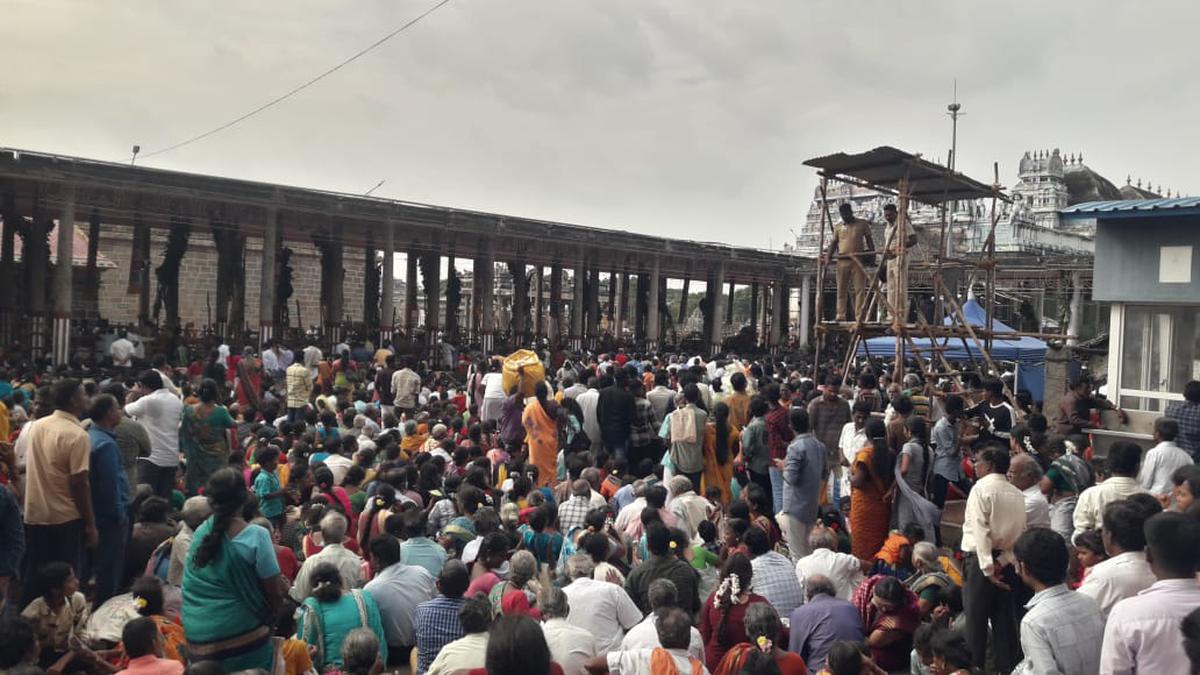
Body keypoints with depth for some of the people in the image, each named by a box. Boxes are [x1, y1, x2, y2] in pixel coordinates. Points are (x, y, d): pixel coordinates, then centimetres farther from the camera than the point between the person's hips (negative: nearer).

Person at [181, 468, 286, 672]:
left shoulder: (201, 532, -2)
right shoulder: (256, 536, -16)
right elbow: (275, 592, -12)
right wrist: (270, 617, 9)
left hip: (196, 635, 5)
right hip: (241, 636, -4)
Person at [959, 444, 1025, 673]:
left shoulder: (981, 488, -12)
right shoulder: (1018, 494, 5)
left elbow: (980, 531, -18)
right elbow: (1021, 534, 1)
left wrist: (987, 568, -16)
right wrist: (1002, 561, -4)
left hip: (980, 560, -5)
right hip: (1005, 563, 5)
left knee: (976, 620, 4)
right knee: (1005, 621, 11)